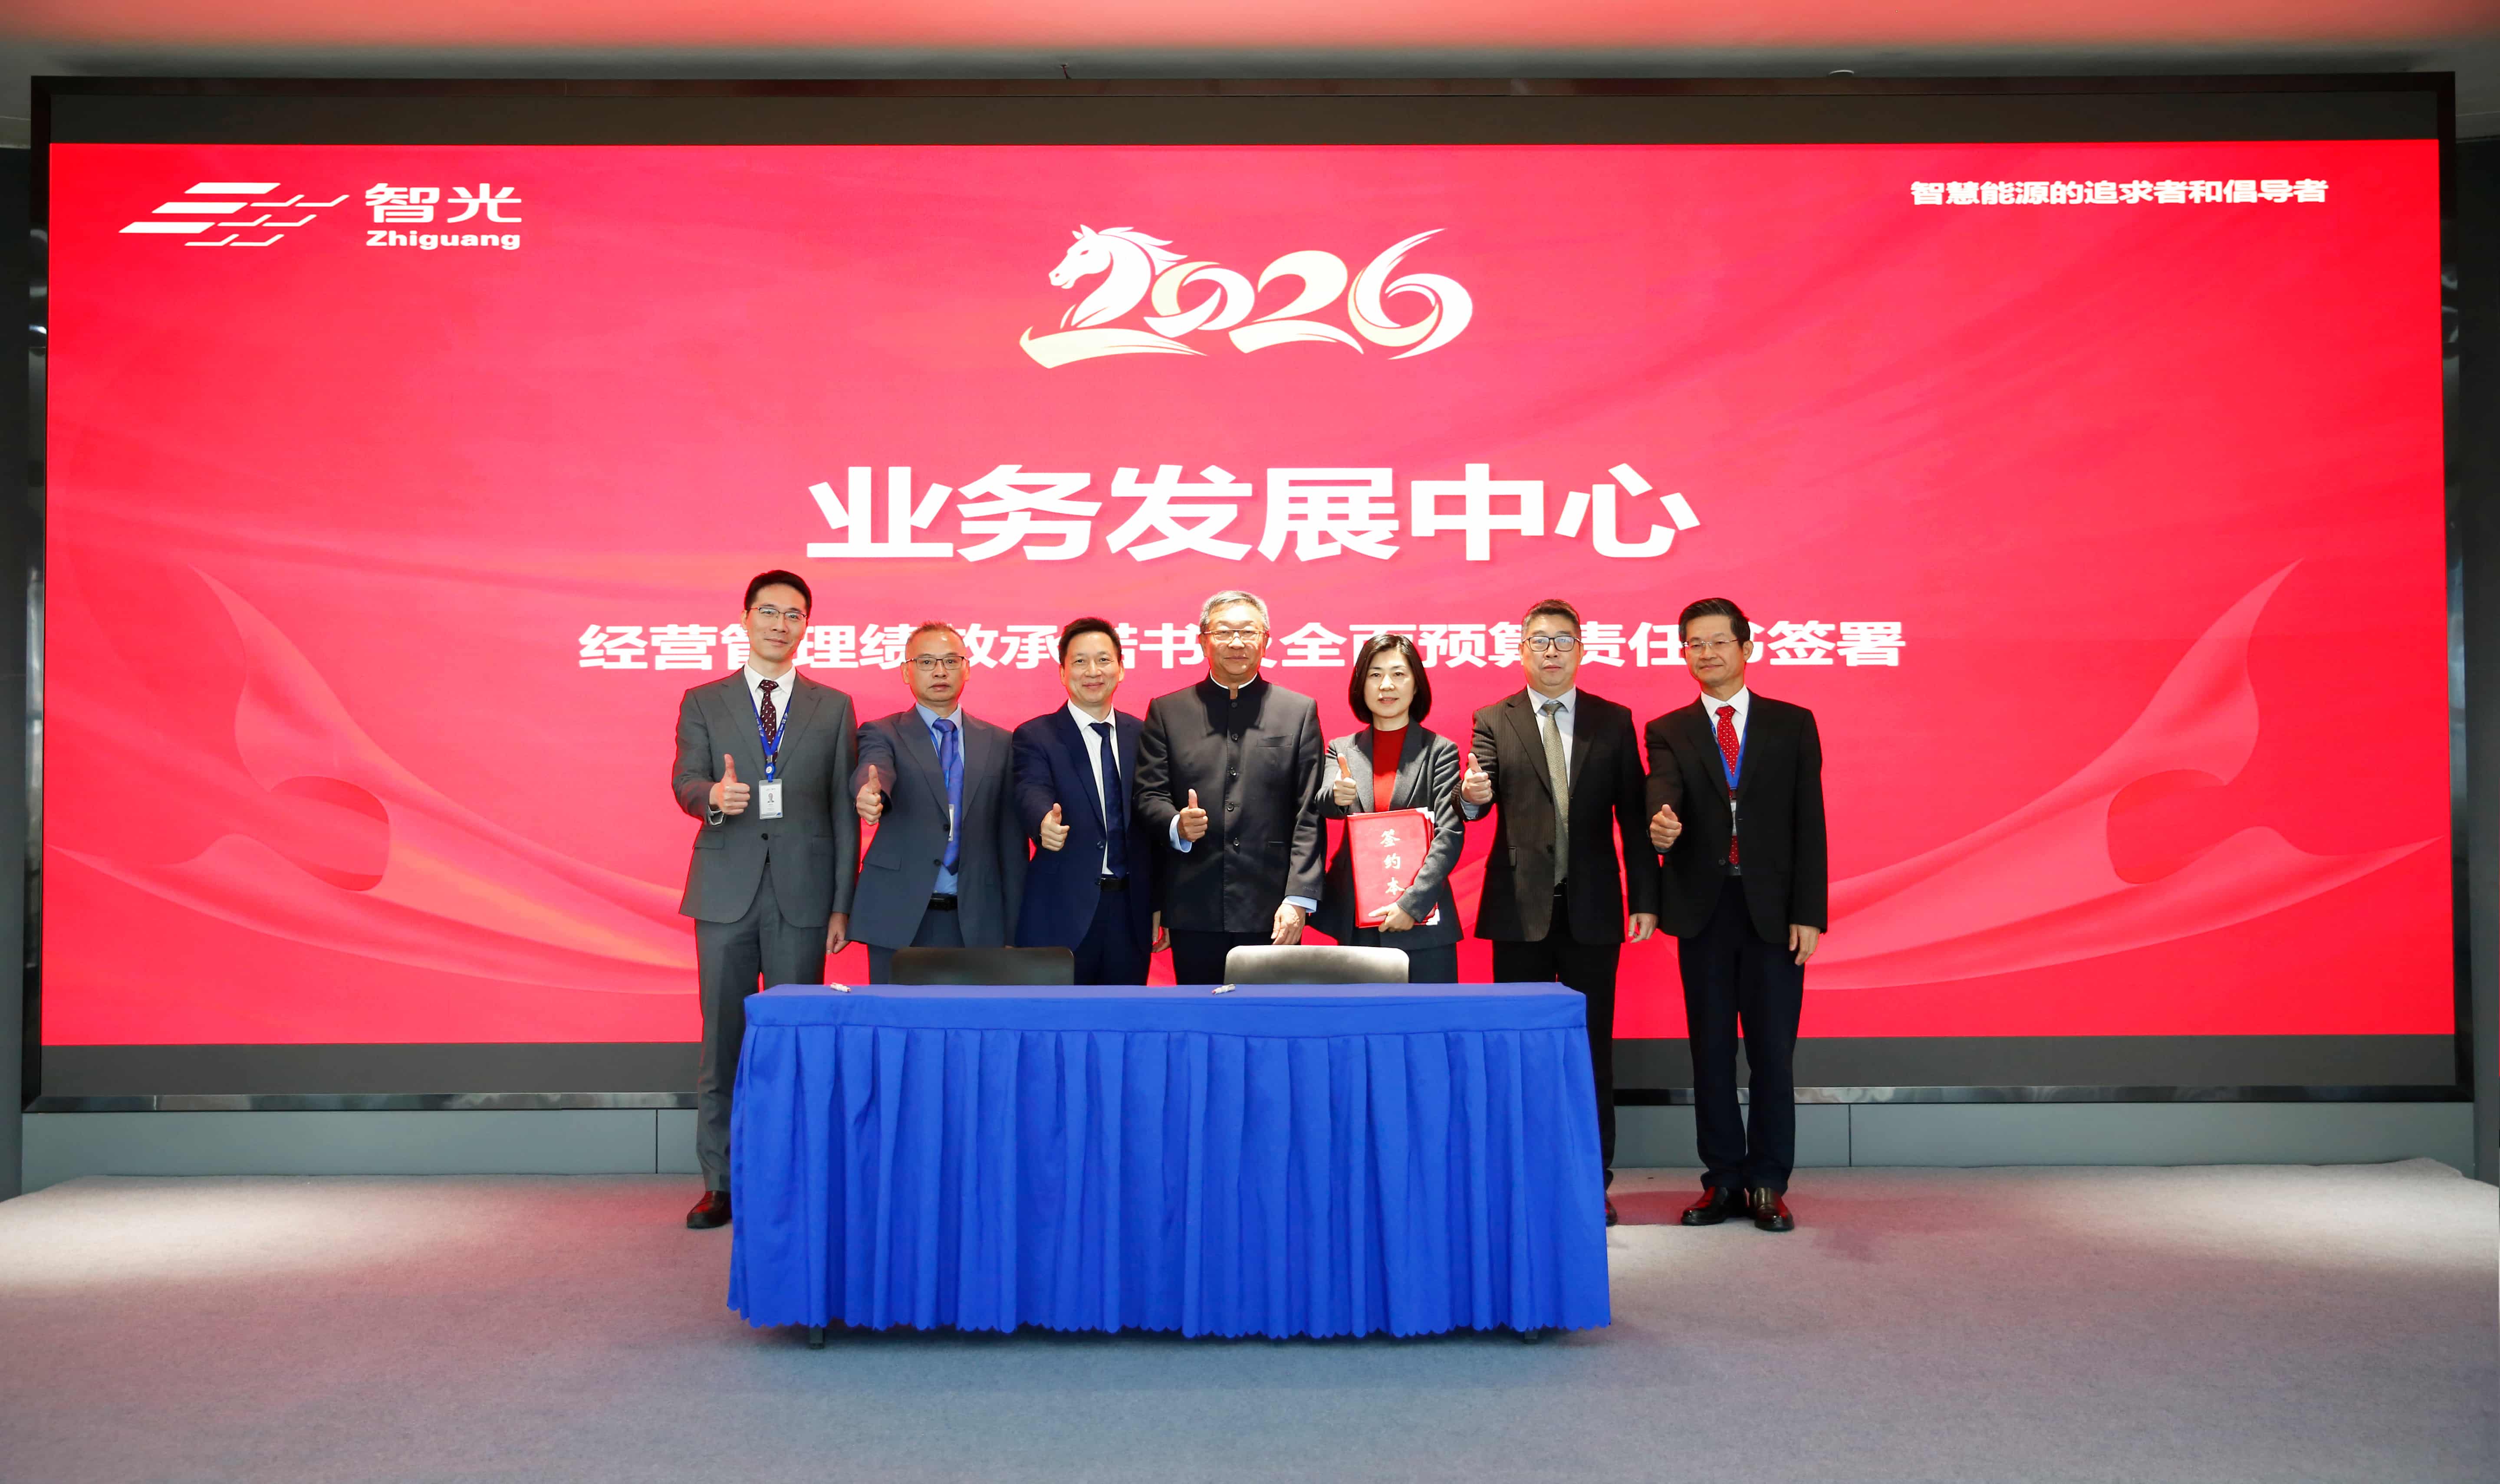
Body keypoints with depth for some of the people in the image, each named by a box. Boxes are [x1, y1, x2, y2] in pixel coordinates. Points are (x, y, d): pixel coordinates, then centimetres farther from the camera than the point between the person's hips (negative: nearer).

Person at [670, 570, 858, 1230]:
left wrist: (842, 904, 2)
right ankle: (720, 1183, 13)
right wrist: (713, 796, -25)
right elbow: (685, 784, 0)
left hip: (802, 894, 0)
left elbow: (843, 810, 7)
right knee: (722, 1040, 3)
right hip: (727, 892, 0)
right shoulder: (704, 703, 10)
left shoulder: (833, 707, 10)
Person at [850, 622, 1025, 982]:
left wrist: (1013, 931, 7)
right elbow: (874, 771, -19)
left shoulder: (998, 743, 10)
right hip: (900, 920, -2)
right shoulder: (882, 734, 5)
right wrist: (870, 794, -44)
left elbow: (1011, 841, 10)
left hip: (977, 923, 2)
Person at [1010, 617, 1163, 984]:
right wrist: (1045, 823, -42)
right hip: (1062, 914, -3)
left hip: (1130, 912, 4)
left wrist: (1158, 904, 7)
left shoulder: (1142, 735, 10)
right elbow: (1031, 793, -19)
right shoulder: (1035, 737, -1)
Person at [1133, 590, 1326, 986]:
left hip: (1272, 912, -1)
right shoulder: (1167, 712, 10)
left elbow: (1309, 815, 2)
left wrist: (1298, 899, -6)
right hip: (1195, 913, 1)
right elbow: (1149, 797, 6)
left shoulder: (1299, 711, 8)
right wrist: (1177, 825, -16)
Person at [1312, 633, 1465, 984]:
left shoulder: (1440, 751, 3)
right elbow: (1323, 805, -6)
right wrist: (1336, 796, -30)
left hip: (1422, 925, -2)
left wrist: (1412, 904, -15)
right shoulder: (1342, 750, 11)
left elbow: (1450, 835, -5)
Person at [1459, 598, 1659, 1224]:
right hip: (1520, 908, 0)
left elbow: (1632, 814, 5)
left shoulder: (1613, 722, 7)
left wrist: (1645, 898, 0)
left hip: (1592, 907, 1)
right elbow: (1480, 800, -7)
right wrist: (1471, 795, -32)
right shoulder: (1493, 722, 5)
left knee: (1593, 1047, 5)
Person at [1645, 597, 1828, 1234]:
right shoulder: (1668, 732, 7)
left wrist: (1809, 912, -5)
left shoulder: (1793, 725, 7)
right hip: (1704, 909, 1)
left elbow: (1809, 823, 2)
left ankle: (1768, 1183, 13)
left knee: (1773, 1050, 2)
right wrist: (1661, 824, -37)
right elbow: (1664, 791, -13)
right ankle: (1723, 1180, 17)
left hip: (1774, 909, -1)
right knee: (1711, 1049, 6)